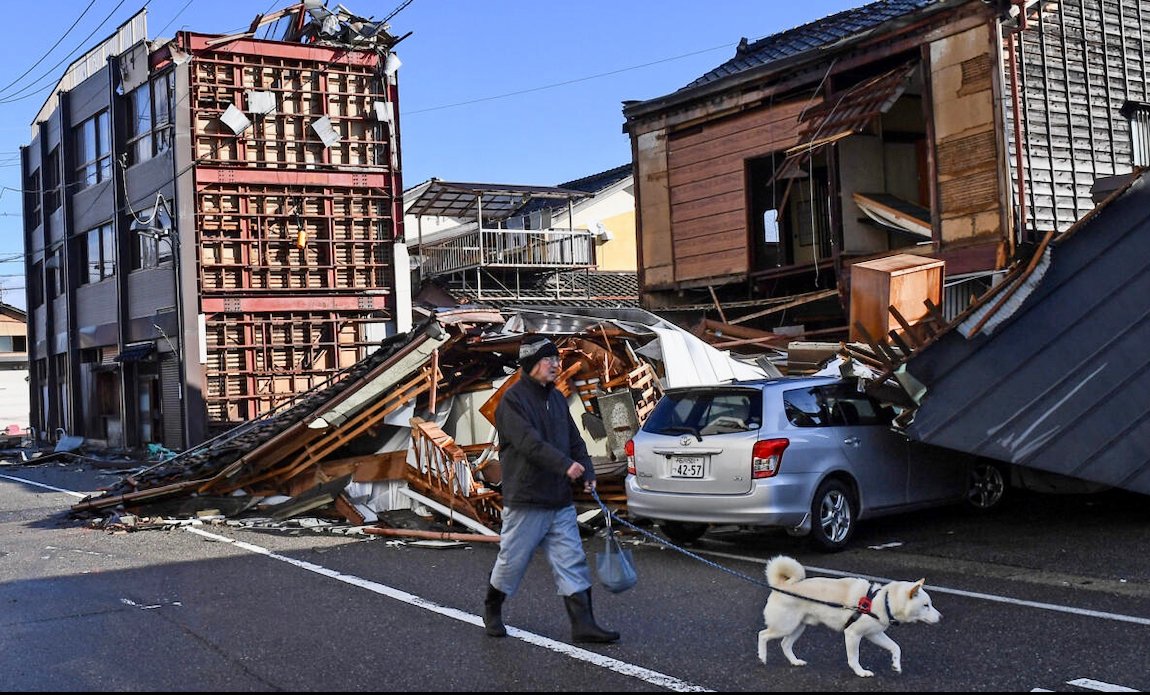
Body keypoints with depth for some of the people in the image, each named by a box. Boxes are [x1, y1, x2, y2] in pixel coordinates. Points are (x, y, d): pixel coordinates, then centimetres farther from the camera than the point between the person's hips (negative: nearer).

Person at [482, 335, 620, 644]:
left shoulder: (556, 398, 13)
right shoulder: (513, 400, -11)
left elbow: (575, 440, 14)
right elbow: (529, 442, -24)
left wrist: (587, 473, -1)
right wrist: (565, 465, -32)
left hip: (561, 501, 7)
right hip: (526, 500, -7)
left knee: (572, 563, 1)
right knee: (512, 561, 6)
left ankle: (582, 624, 2)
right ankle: (492, 611, 29)